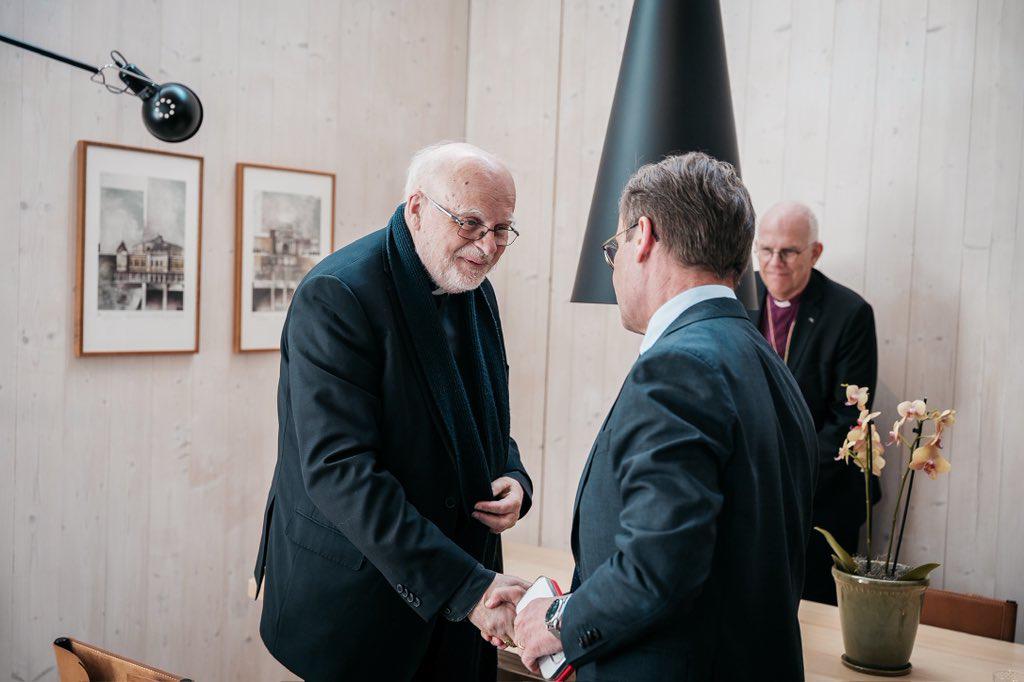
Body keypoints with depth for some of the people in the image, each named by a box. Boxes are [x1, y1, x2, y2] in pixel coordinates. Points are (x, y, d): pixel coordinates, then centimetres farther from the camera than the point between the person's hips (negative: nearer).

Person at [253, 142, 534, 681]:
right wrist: (464, 586, -29)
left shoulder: (477, 293, 5)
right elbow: (339, 470, -26)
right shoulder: (336, 296, -19)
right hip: (355, 592, -6)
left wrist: (514, 478, -6)